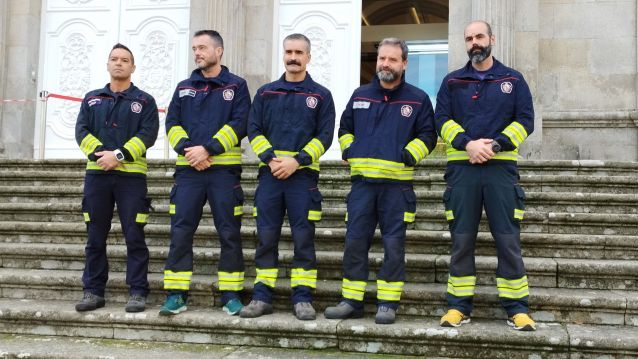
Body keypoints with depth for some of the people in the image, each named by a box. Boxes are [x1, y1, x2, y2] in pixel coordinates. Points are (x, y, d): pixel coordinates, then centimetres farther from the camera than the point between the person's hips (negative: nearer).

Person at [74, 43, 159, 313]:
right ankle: (93, 291, 15)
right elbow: (82, 131, 5)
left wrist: (120, 155, -17)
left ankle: (138, 292, 3)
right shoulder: (92, 99, 16)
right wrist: (99, 153, -14)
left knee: (134, 236, -4)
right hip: (96, 173, 3)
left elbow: (148, 134, -6)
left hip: (131, 174, -3)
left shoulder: (144, 101, 8)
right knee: (95, 237, 7)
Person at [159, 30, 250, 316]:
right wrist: (187, 149, -10)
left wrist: (208, 149, -15)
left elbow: (239, 124, -6)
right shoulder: (184, 88, 17)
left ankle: (231, 295, 9)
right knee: (180, 233, -1)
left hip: (224, 169, -3)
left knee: (229, 233, 1)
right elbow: (172, 124, 8)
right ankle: (176, 295, 6)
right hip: (188, 169, 3)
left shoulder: (236, 86, 6)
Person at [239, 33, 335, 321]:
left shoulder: (321, 96, 7)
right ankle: (262, 296, 11)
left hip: (303, 174, -2)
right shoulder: (265, 93, 14)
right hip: (269, 173, 2)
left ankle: (302, 297, 6)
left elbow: (324, 136, 0)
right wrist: (270, 158, -9)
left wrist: (297, 160, -13)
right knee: (266, 236, 3)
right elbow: (254, 130, 8)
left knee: (303, 237, -1)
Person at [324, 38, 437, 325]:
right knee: (355, 241, 2)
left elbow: (427, 135, 5)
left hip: (397, 184, -3)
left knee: (393, 244, 0)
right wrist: (349, 151, 7)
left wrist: (409, 156, -9)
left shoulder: (418, 99, 6)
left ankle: (388, 303, 9)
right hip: (362, 181, 3)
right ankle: (351, 301, 12)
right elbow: (345, 128, 24)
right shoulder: (360, 96, 15)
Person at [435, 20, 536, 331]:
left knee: (508, 238, -2)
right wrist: (467, 144, -13)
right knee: (461, 239, 3)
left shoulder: (513, 79, 11)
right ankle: (459, 306, 10)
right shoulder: (452, 81, 13)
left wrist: (495, 145, -11)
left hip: (500, 167, -1)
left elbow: (525, 120, 4)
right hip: (462, 168, 1)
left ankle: (516, 307, 6)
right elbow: (442, 120, 4)